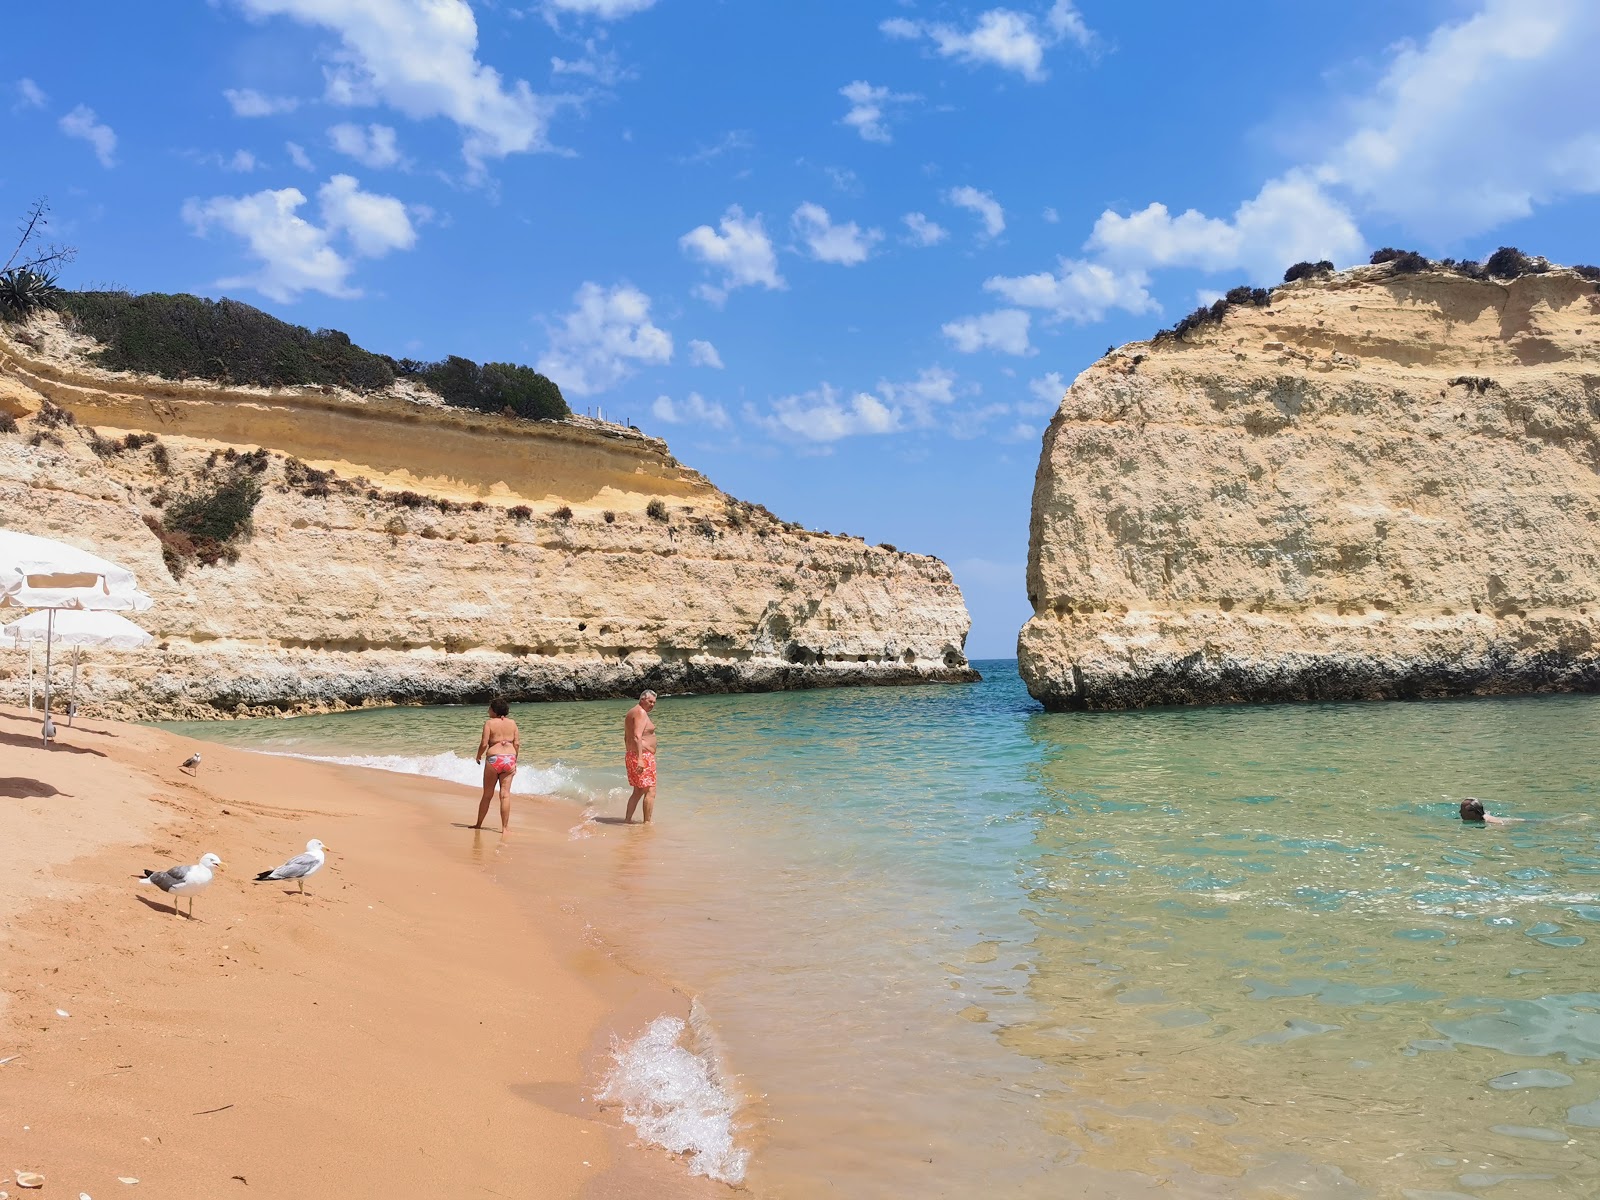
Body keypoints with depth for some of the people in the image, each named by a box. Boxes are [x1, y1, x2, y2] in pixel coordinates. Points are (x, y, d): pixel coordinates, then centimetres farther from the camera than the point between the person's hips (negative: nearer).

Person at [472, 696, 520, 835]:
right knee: (505, 794, 2)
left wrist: (478, 756, 9)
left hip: (494, 759, -3)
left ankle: (478, 824, 23)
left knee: (487, 795, 9)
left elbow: (484, 744, -9)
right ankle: (504, 827, 0)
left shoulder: (489, 723, -6)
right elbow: (517, 743, 4)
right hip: (510, 759, 3)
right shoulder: (512, 723, 5)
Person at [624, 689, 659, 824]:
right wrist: (640, 759, -29)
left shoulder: (632, 712, 18)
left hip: (631, 755, 10)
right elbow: (637, 737, -24)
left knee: (638, 791, 17)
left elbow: (627, 737, 24)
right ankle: (647, 823, -8)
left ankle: (628, 819, 18)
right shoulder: (641, 713, -13)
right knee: (650, 791, -7)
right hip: (643, 756, -10)